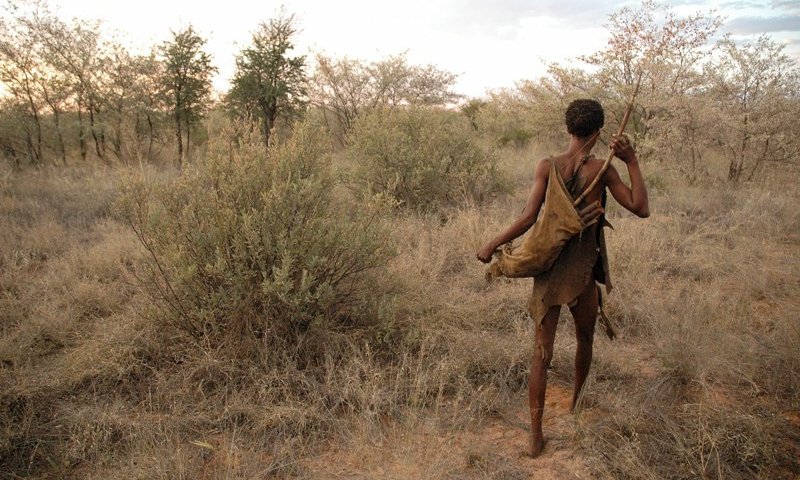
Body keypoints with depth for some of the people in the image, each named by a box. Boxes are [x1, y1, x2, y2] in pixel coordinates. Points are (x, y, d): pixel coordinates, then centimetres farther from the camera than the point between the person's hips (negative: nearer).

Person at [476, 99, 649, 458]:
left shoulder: (546, 167, -3)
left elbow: (528, 218, -11)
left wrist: (492, 245, -4)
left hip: (547, 268, 1)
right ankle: (576, 404, 45)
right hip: (582, 272, -1)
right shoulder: (602, 169, -7)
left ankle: (536, 437, 6)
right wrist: (632, 162, -3)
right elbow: (641, 209, -5)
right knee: (584, 339, 24)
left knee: (541, 353, 4)